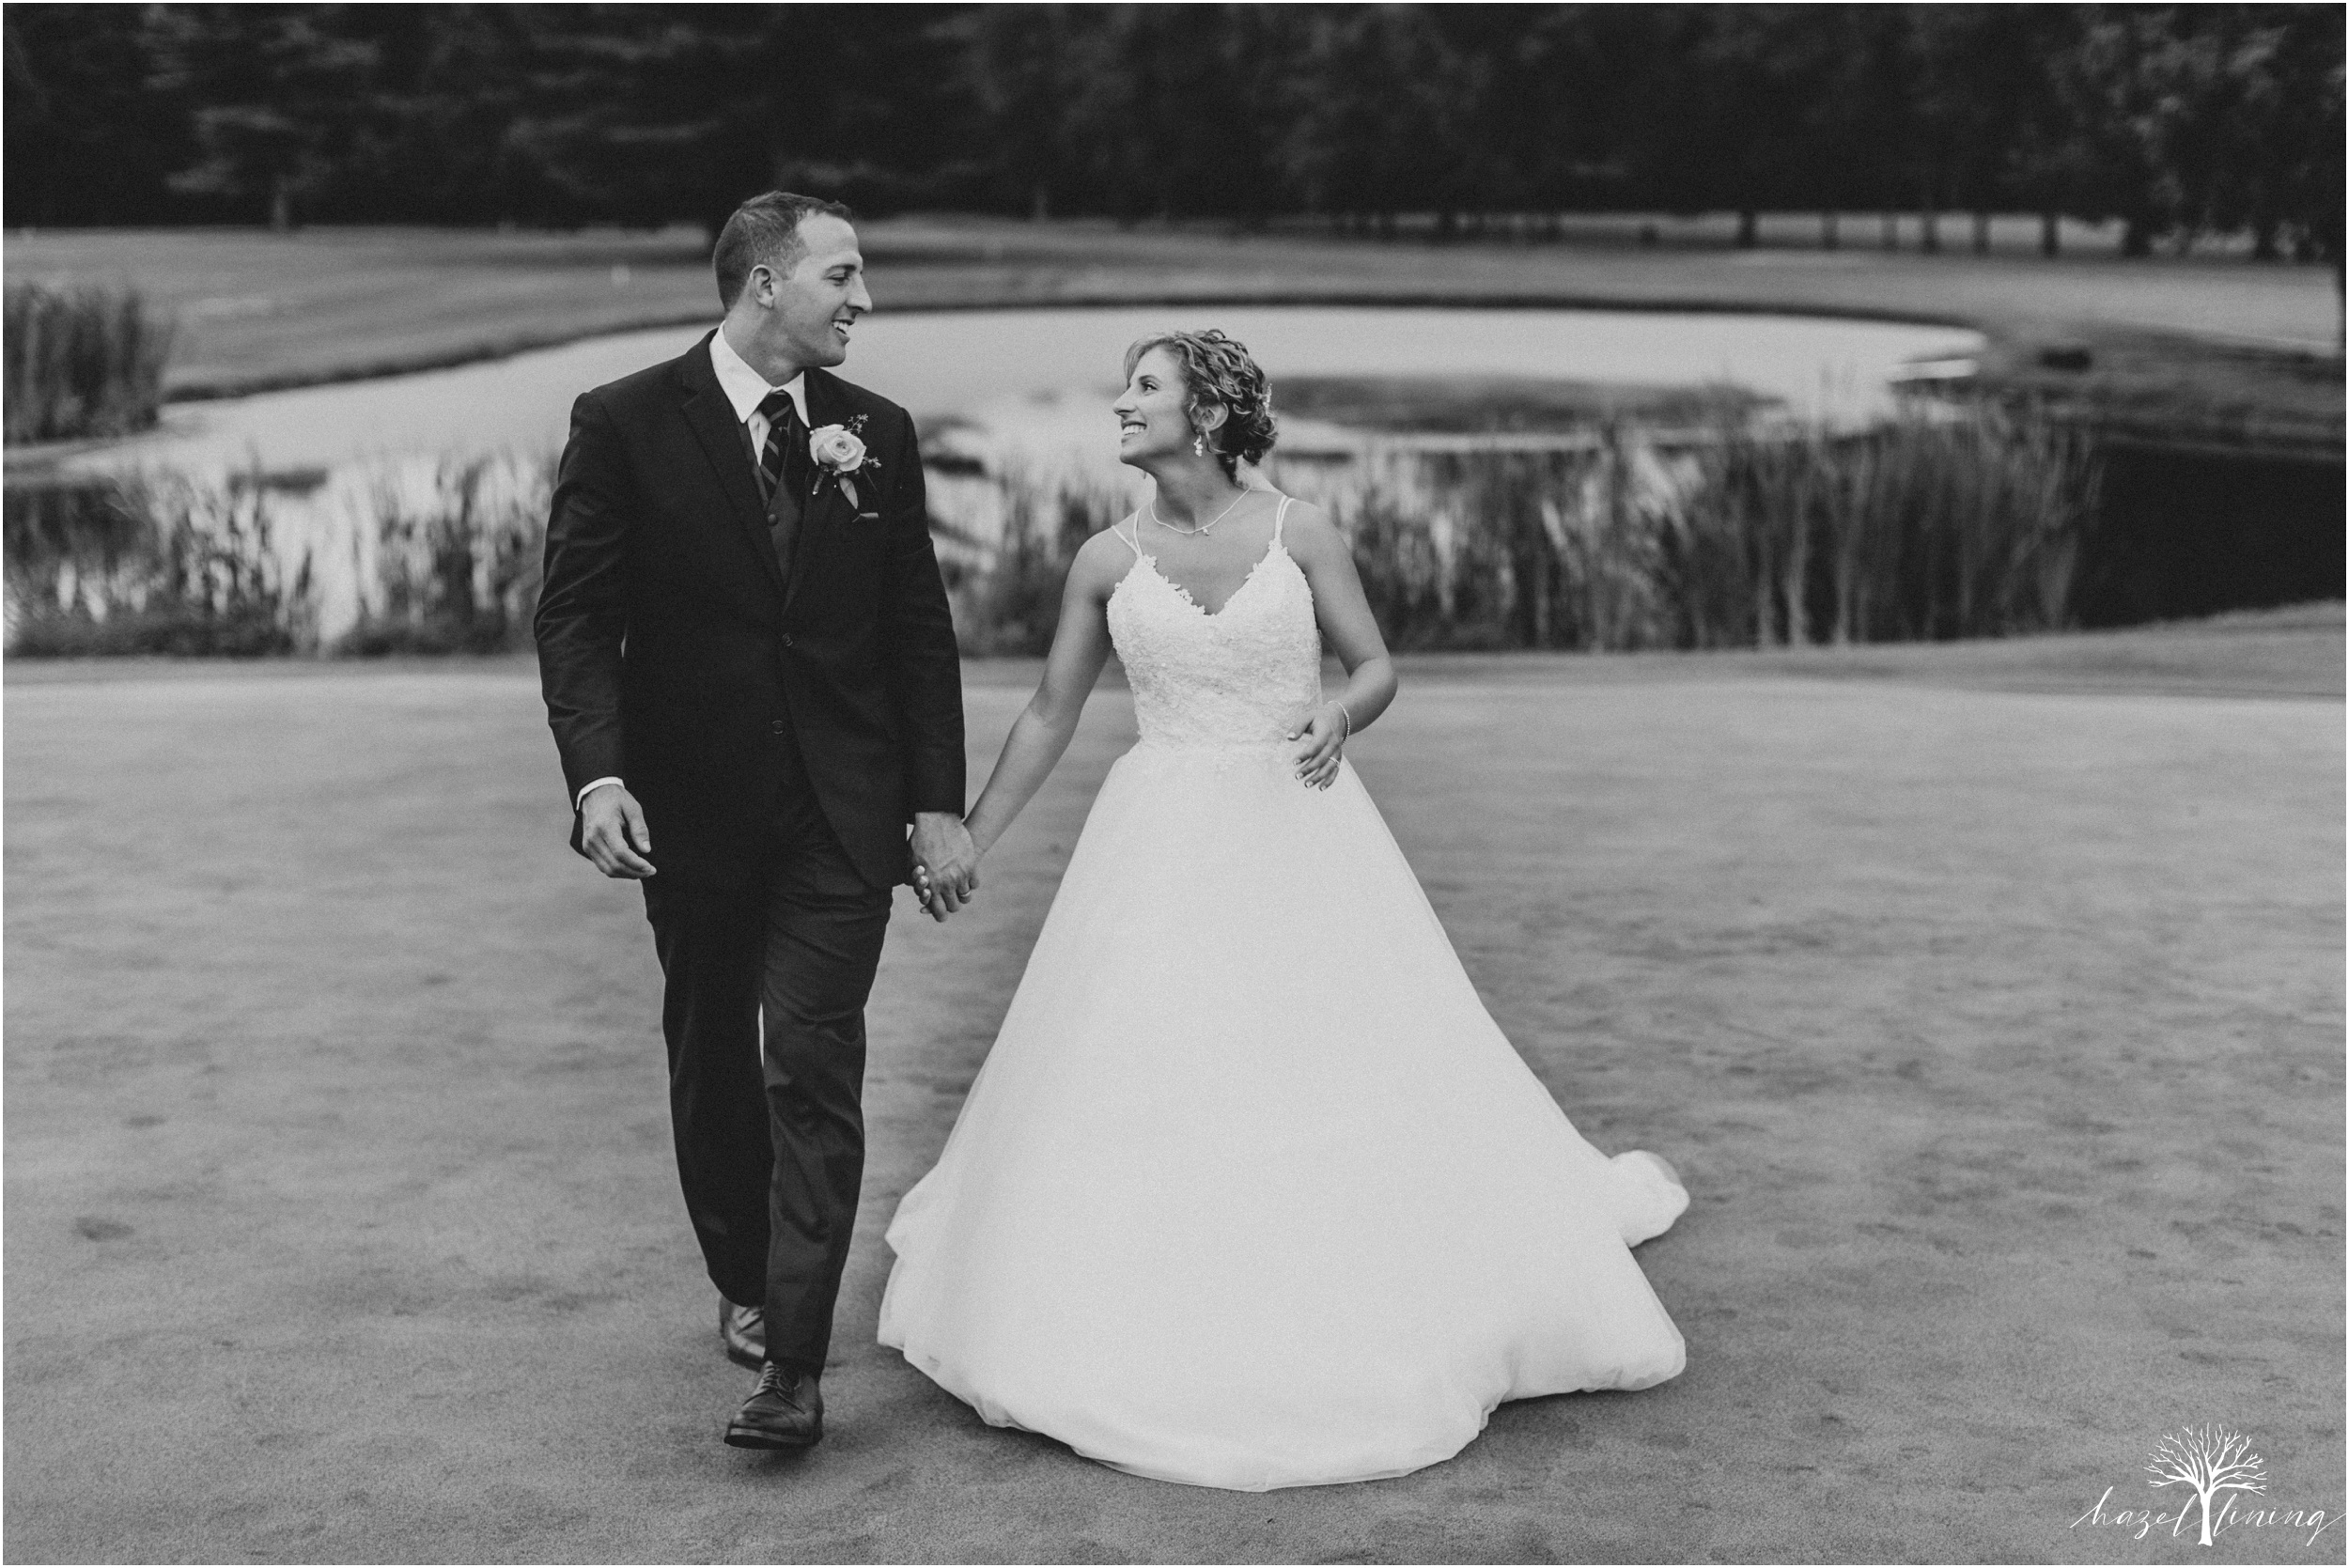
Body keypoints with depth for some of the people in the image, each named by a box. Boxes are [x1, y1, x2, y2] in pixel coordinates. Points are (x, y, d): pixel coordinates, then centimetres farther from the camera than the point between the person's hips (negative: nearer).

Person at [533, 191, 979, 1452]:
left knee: (812, 1065, -8)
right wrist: (596, 774, -19)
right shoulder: (623, 424, -4)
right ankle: (745, 1284, 35)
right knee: (713, 1061, 14)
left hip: (840, 812, 0)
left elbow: (918, 626, 6)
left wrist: (938, 803, 2)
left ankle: (794, 1362, -7)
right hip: (691, 808, 0)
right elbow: (576, 615, -6)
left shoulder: (876, 433, 4)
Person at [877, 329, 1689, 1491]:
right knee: (1127, 1076, 1)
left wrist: (1339, 718, -20)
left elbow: (1377, 666, 2)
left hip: (1299, 830, -1)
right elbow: (1049, 716, 8)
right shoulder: (1107, 560, 1)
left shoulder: (1301, 536, -4)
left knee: (1359, 1062, 2)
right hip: (1164, 843, 1)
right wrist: (966, 842, 9)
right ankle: (1139, 1329, 19)